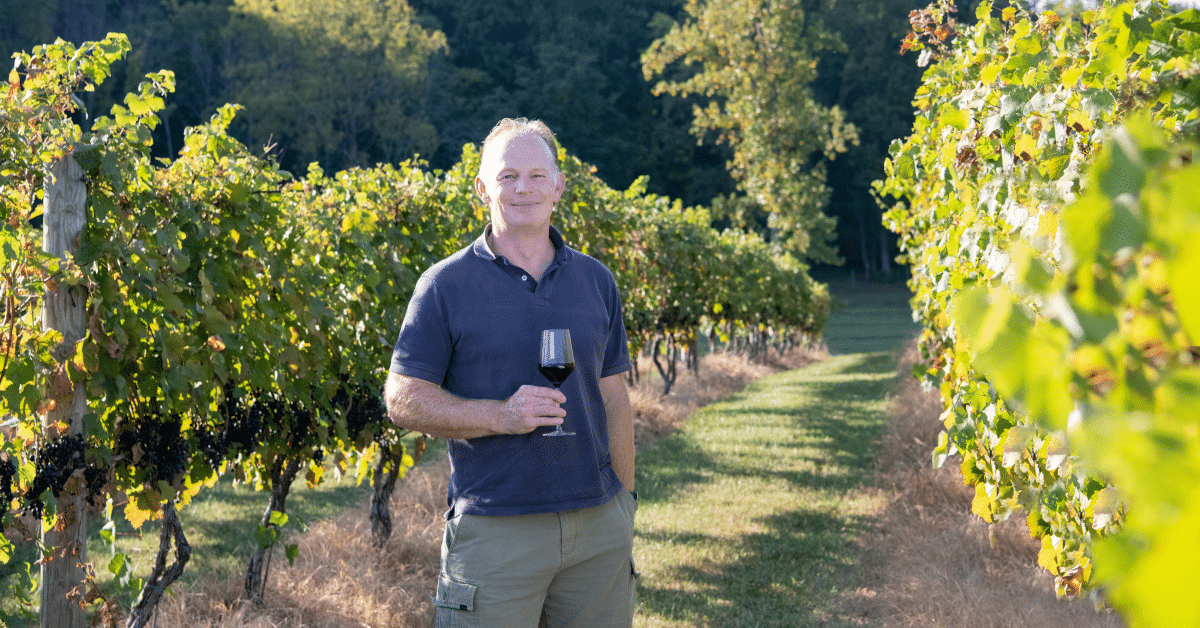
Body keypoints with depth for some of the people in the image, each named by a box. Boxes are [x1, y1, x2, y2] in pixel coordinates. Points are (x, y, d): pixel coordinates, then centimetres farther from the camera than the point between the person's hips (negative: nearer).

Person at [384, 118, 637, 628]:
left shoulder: (595, 281, 11)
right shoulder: (446, 286, -2)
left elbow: (613, 396, 15)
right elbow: (403, 401, -5)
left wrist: (624, 500, 11)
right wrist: (502, 415, -18)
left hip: (598, 526, 4)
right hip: (495, 532, -4)